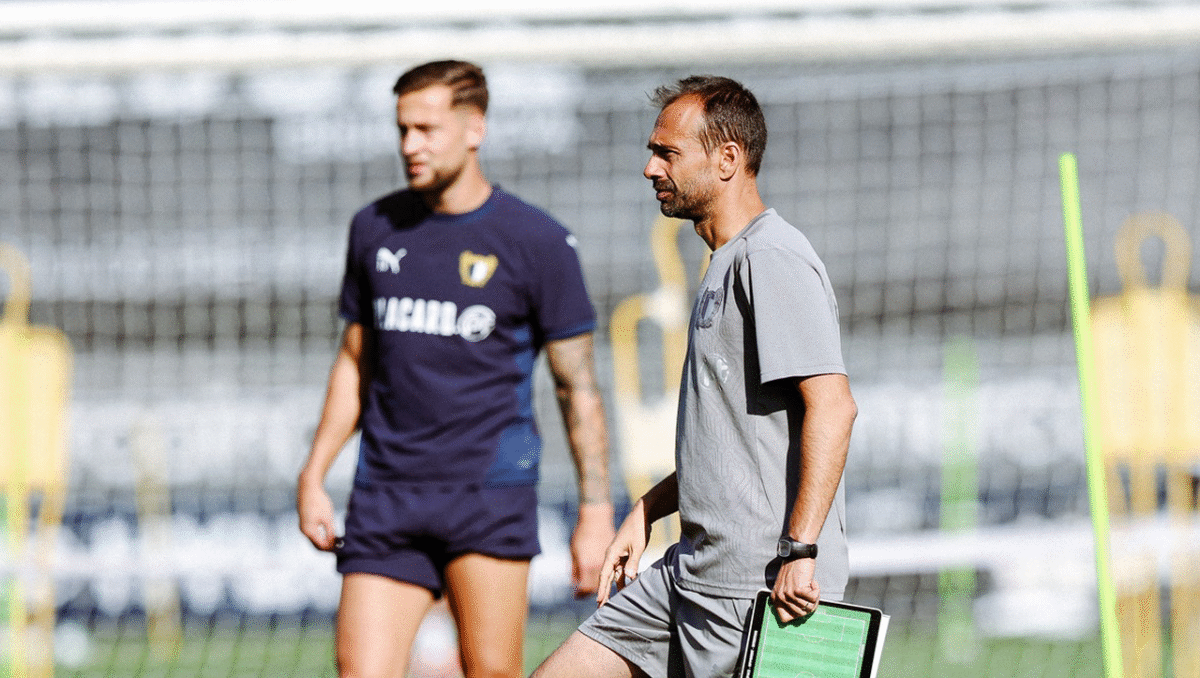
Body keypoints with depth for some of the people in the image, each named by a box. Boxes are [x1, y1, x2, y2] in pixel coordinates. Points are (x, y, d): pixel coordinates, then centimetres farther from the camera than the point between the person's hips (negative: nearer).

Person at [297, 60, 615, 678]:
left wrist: (595, 511, -4)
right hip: (385, 492, 4)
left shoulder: (538, 243, -2)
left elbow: (577, 387, 1)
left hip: (490, 492, -3)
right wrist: (313, 475, 13)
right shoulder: (375, 228, 11)